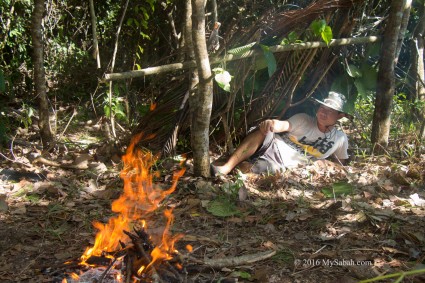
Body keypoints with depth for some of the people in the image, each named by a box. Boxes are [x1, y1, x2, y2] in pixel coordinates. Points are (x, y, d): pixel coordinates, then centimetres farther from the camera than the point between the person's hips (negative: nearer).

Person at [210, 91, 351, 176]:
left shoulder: (340, 139, 9)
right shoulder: (303, 119, 7)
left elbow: (340, 163, 20)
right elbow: (283, 125, -11)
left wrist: (324, 163, -4)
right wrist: (272, 124, -38)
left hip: (281, 166, 0)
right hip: (272, 147, 0)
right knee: (263, 131, -35)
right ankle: (225, 168, -39)